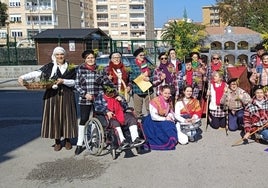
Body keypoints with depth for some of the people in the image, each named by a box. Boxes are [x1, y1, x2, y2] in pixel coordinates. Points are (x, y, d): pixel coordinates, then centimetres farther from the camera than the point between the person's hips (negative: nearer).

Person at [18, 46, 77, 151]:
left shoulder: (70, 67, 7)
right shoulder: (49, 67, 4)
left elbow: (74, 81, 2)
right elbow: (37, 73, -9)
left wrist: (63, 81, -15)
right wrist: (23, 77, -23)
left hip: (66, 96, 0)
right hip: (52, 95, 0)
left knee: (66, 116, 3)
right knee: (54, 117, 0)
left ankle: (67, 140, 18)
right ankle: (57, 141, 12)